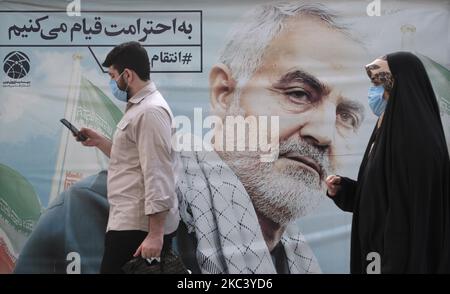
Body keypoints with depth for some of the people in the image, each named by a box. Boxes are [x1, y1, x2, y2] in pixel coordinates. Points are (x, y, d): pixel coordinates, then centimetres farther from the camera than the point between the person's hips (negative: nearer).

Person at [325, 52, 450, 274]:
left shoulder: (415, 139, -21)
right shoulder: (391, 130, 9)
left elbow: (411, 209, -24)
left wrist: (394, 266, -23)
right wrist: (342, 188, 1)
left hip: (404, 256, -9)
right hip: (379, 244, 9)